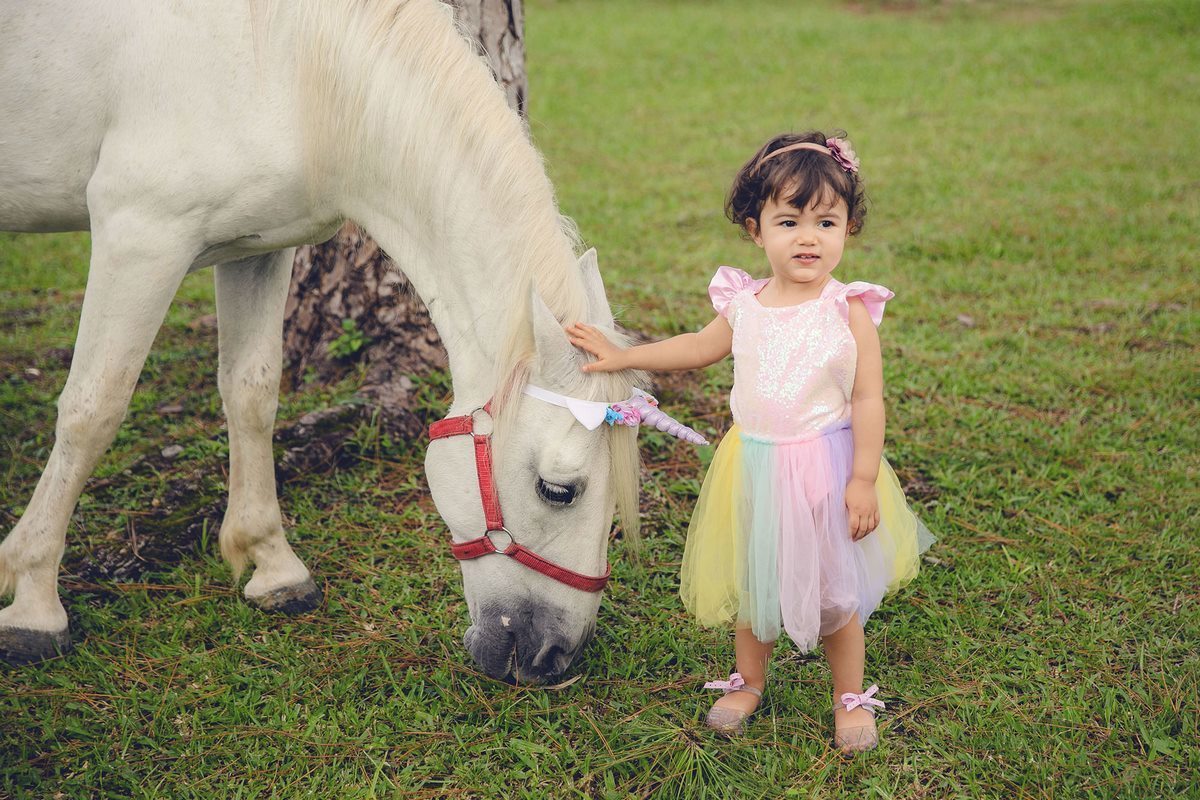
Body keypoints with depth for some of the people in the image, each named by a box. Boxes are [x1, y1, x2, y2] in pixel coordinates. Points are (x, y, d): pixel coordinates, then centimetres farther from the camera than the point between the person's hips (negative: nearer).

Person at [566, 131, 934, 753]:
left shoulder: (850, 311, -14)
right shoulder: (744, 305, -3)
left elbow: (868, 400, -12)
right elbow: (701, 347, 16)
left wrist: (864, 479, -16)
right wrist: (620, 356, 15)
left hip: (828, 468, -4)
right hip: (754, 465, 4)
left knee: (836, 592, 9)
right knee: (751, 581, 18)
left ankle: (849, 697, 31)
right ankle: (748, 682, 41)